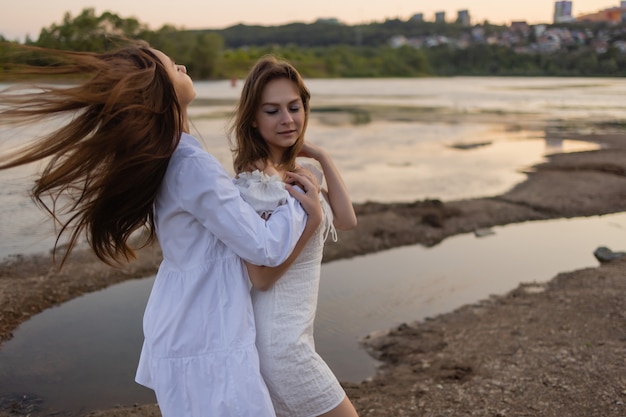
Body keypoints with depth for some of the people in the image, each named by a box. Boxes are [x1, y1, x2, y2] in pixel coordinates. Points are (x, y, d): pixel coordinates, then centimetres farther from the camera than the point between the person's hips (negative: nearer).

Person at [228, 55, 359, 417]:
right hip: (280, 341, -8)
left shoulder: (303, 170, 8)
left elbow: (346, 220, -4)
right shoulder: (253, 183, -19)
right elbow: (262, 276, -20)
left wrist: (322, 156, -2)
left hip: (292, 333, 8)